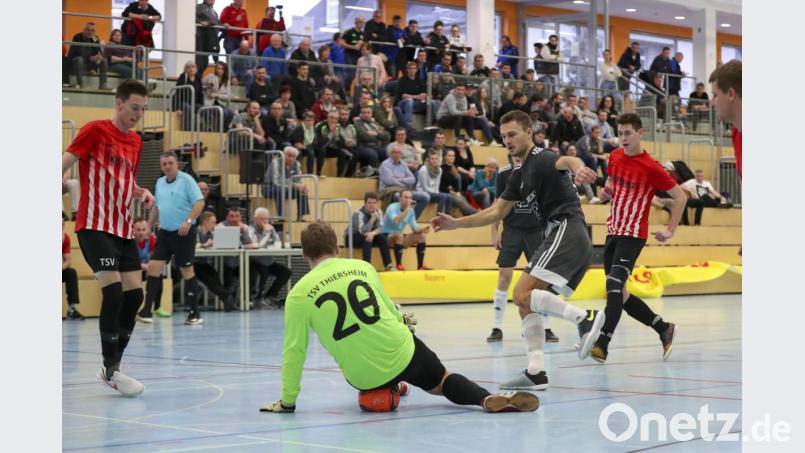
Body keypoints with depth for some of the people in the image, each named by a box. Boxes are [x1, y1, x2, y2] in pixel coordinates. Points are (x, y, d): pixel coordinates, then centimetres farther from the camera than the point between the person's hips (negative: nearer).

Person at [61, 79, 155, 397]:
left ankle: (113, 365, 15)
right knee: (113, 291, -15)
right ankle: (110, 370, -6)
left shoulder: (136, 141, 14)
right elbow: (65, 163, -11)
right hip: (95, 225, -7)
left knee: (134, 294, 3)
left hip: (123, 228, 7)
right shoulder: (95, 130, -6)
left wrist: (142, 193, 5)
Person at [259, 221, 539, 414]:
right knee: (441, 382, 20)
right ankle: (487, 399, -4)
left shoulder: (298, 294, -6)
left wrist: (287, 400, 5)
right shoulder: (362, 266, 2)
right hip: (403, 353, 0)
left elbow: (294, 351, -5)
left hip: (364, 377, 0)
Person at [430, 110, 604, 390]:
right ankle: (536, 372, 3)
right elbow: (495, 213, 28)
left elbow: (565, 161, -32)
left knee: (524, 294, -19)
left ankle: (585, 317, -22)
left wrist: (578, 168, -56)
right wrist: (455, 223, 22)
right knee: (525, 301, 8)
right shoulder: (519, 175, 21)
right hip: (557, 235, 10)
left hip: (566, 230, -10)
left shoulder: (540, 159, -7)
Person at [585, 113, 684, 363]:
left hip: (633, 235, -8)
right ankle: (664, 329, 24)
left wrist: (670, 230, -7)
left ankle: (601, 345, -27)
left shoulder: (651, 167, -12)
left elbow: (680, 196, -4)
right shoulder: (615, 157, 7)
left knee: (614, 285, -22)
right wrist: (607, 192, 2)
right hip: (613, 231, 8)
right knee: (619, 293, 9)